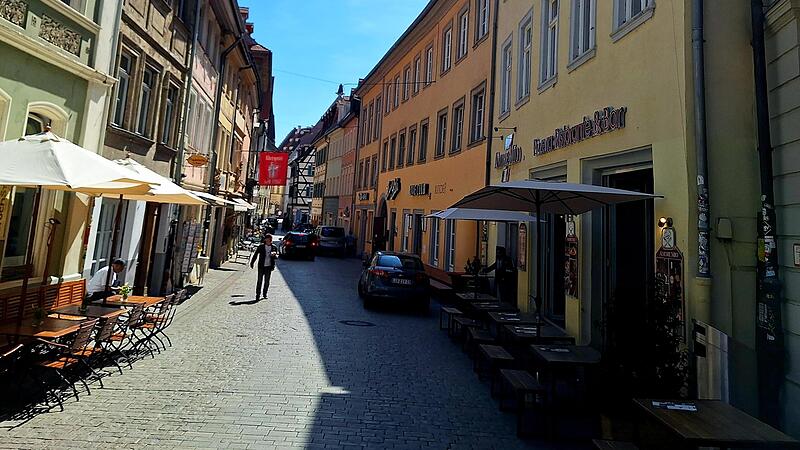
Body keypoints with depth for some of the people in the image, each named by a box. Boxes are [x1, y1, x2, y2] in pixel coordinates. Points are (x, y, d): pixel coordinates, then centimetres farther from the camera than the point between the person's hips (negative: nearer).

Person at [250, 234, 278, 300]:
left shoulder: (274, 247, 2)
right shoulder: (261, 247, -3)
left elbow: (276, 257, 1)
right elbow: (255, 255, 7)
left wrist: (274, 255, -22)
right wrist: (252, 263, 8)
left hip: (269, 267, 2)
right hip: (261, 266, -2)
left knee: (267, 281, 9)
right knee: (260, 281, 0)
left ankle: (264, 294, 23)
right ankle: (258, 295, 6)